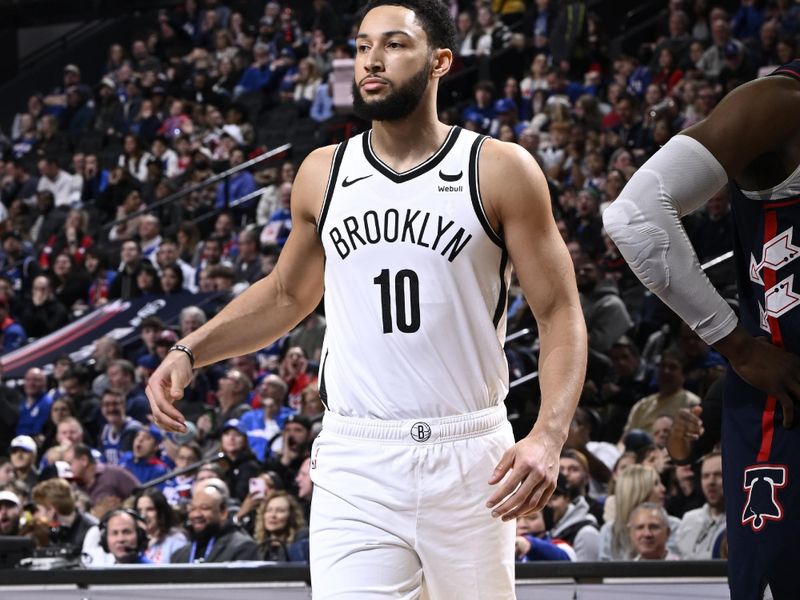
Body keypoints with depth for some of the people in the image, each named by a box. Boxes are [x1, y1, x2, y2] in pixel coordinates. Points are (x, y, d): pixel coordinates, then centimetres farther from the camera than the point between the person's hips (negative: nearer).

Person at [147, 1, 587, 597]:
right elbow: (287, 295, 25)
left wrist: (548, 438, -18)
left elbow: (561, 314, -3)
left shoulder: (501, 171, -2)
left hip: (469, 458, -2)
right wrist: (188, 353, 11)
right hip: (355, 461, 2)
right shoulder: (324, 173, 9)